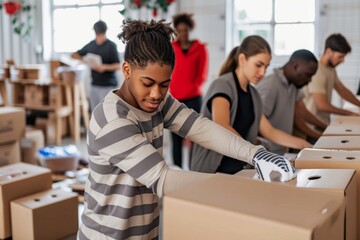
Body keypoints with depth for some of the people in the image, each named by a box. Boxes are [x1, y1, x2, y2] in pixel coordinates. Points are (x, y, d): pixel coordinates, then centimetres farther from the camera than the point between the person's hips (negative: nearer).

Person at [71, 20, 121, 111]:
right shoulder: (91, 45, 8)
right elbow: (75, 55, 16)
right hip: (94, 84, 6)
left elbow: (118, 66, -13)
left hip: (108, 85, -6)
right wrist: (82, 58, -6)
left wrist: (104, 67, -30)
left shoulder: (111, 46, -8)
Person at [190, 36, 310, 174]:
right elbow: (221, 128, -28)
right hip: (211, 171, -8)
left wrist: (304, 145, 6)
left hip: (239, 169, 8)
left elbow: (269, 132, 17)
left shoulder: (253, 94, 13)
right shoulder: (223, 85, -11)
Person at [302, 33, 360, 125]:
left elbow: (342, 91, 16)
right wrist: (350, 113, -15)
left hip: (324, 123, 9)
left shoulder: (331, 69, 8)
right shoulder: (317, 71, -22)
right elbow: (322, 105, -25)